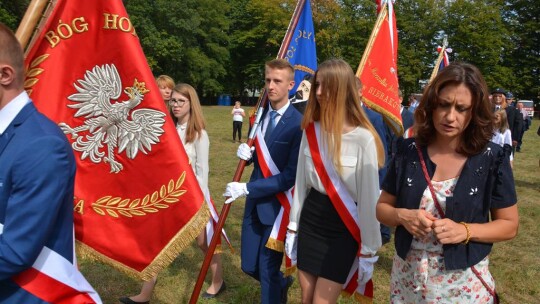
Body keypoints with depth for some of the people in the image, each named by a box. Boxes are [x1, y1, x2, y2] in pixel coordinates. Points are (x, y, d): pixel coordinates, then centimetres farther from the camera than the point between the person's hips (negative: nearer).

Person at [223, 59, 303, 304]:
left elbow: (290, 176, -21)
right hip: (254, 203, 7)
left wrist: (247, 188, -22)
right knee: (249, 266, 17)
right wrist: (247, 153, -9)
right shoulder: (260, 114, 5)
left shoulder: (297, 124, -19)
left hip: (276, 206, -7)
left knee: (268, 270, 5)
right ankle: (281, 284, 47)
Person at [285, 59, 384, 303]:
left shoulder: (363, 138, -18)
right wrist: (292, 228, 11)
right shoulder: (311, 130, -1)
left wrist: (369, 251, -8)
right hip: (310, 220, 5)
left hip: (343, 229, -5)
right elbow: (301, 181, 7)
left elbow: (369, 197, -13)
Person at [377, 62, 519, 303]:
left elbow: (509, 225, -3)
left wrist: (464, 230, -20)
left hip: (464, 283, -2)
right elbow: (382, 208, 3)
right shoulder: (408, 151, -4)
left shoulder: (492, 158, -9)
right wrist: (402, 216, -18)